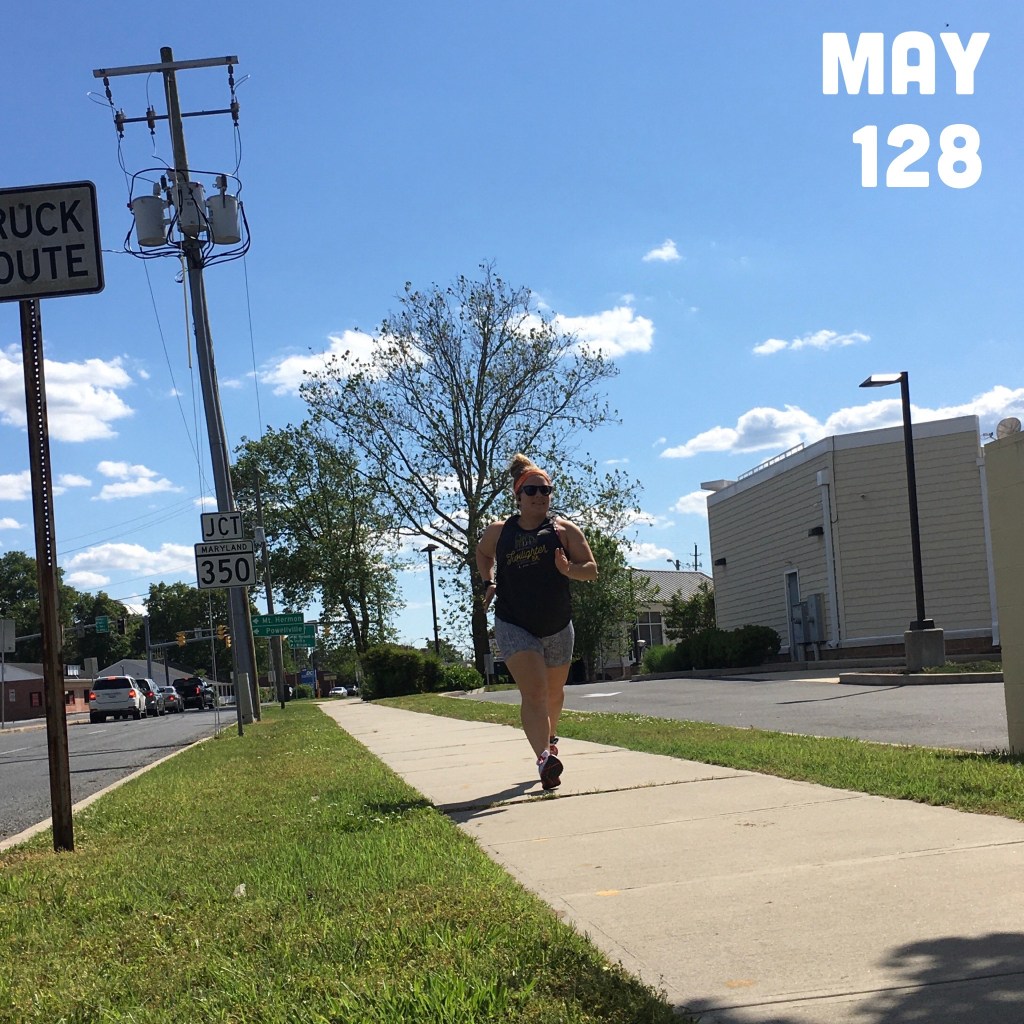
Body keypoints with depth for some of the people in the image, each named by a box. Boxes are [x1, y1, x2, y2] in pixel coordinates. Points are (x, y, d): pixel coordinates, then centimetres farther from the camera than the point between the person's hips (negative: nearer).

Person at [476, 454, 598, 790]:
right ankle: (544, 758, -34)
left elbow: (592, 569, -5)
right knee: (533, 692, -21)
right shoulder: (498, 531, 0)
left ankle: (550, 736, 51)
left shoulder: (564, 529, -3)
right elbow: (482, 553, 22)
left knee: (554, 692, 21)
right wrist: (488, 583, 5)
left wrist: (569, 569, -26)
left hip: (558, 627, 2)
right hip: (514, 627, -2)